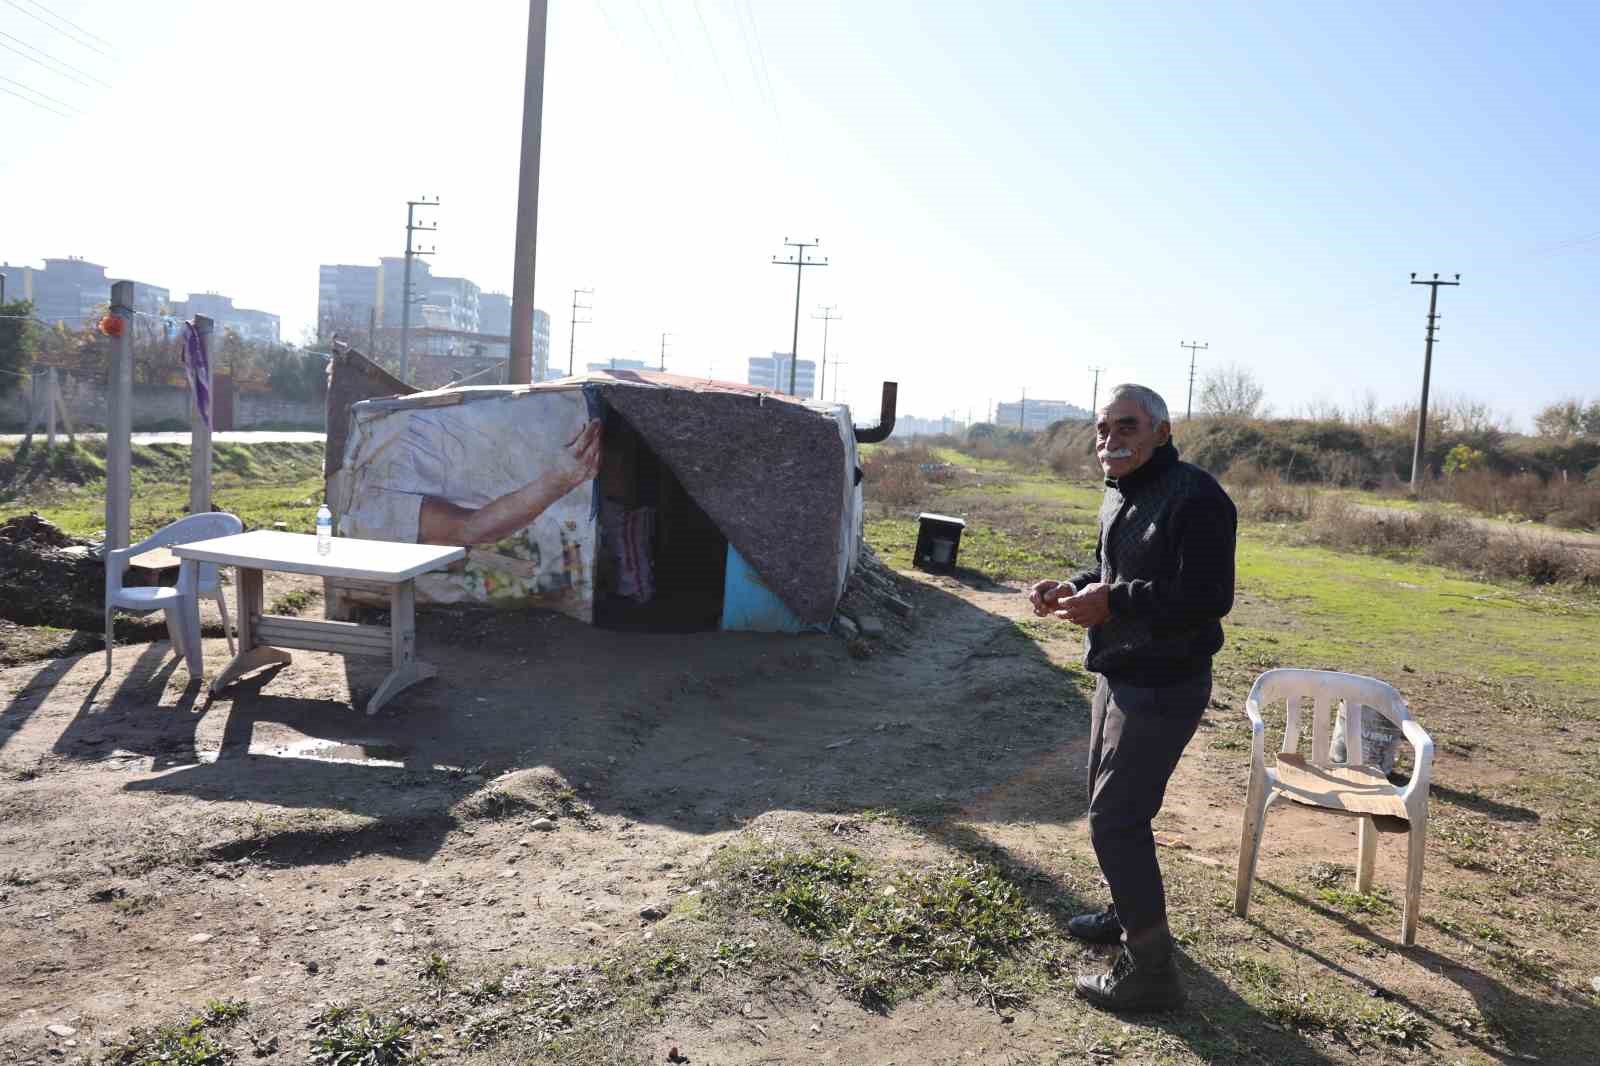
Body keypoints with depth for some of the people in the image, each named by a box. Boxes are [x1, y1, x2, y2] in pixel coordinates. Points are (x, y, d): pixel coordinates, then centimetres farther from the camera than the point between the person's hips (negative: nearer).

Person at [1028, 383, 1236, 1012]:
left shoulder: (1194, 498, -21)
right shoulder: (1118, 496, 9)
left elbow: (1207, 599, -27)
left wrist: (1113, 602, -27)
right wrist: (1074, 588, 2)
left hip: (1162, 688, -10)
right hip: (1118, 675, 10)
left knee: (1115, 818, -7)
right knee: (1108, 802, 22)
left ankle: (1150, 972, 5)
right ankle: (1129, 914, 43)